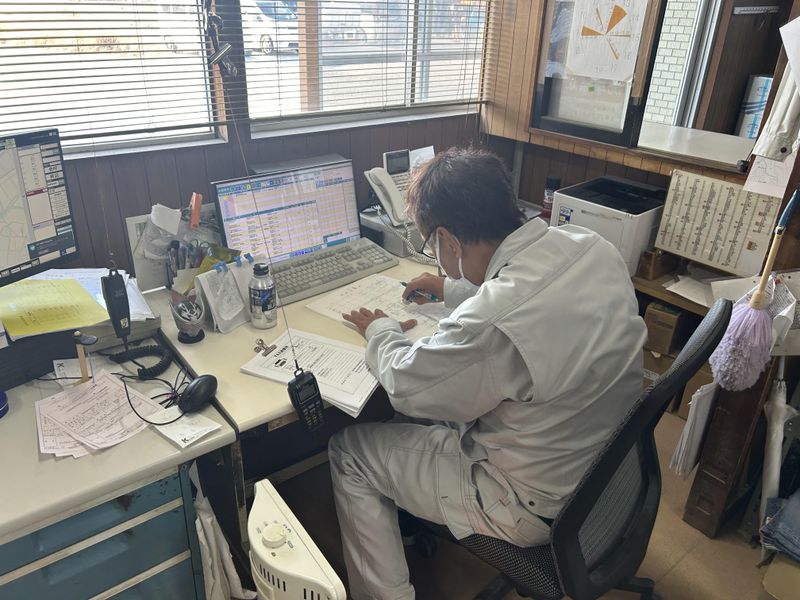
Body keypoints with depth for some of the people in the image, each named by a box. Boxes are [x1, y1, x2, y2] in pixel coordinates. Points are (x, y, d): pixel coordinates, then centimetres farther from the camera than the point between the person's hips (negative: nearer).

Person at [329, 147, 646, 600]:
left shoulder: (493, 324, -37)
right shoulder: (595, 247, -12)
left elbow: (404, 383, -16)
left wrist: (381, 330, 4)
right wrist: (455, 289, 20)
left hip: (539, 506, -8)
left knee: (348, 451, 5)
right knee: (425, 410, 23)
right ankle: (425, 521, 43)